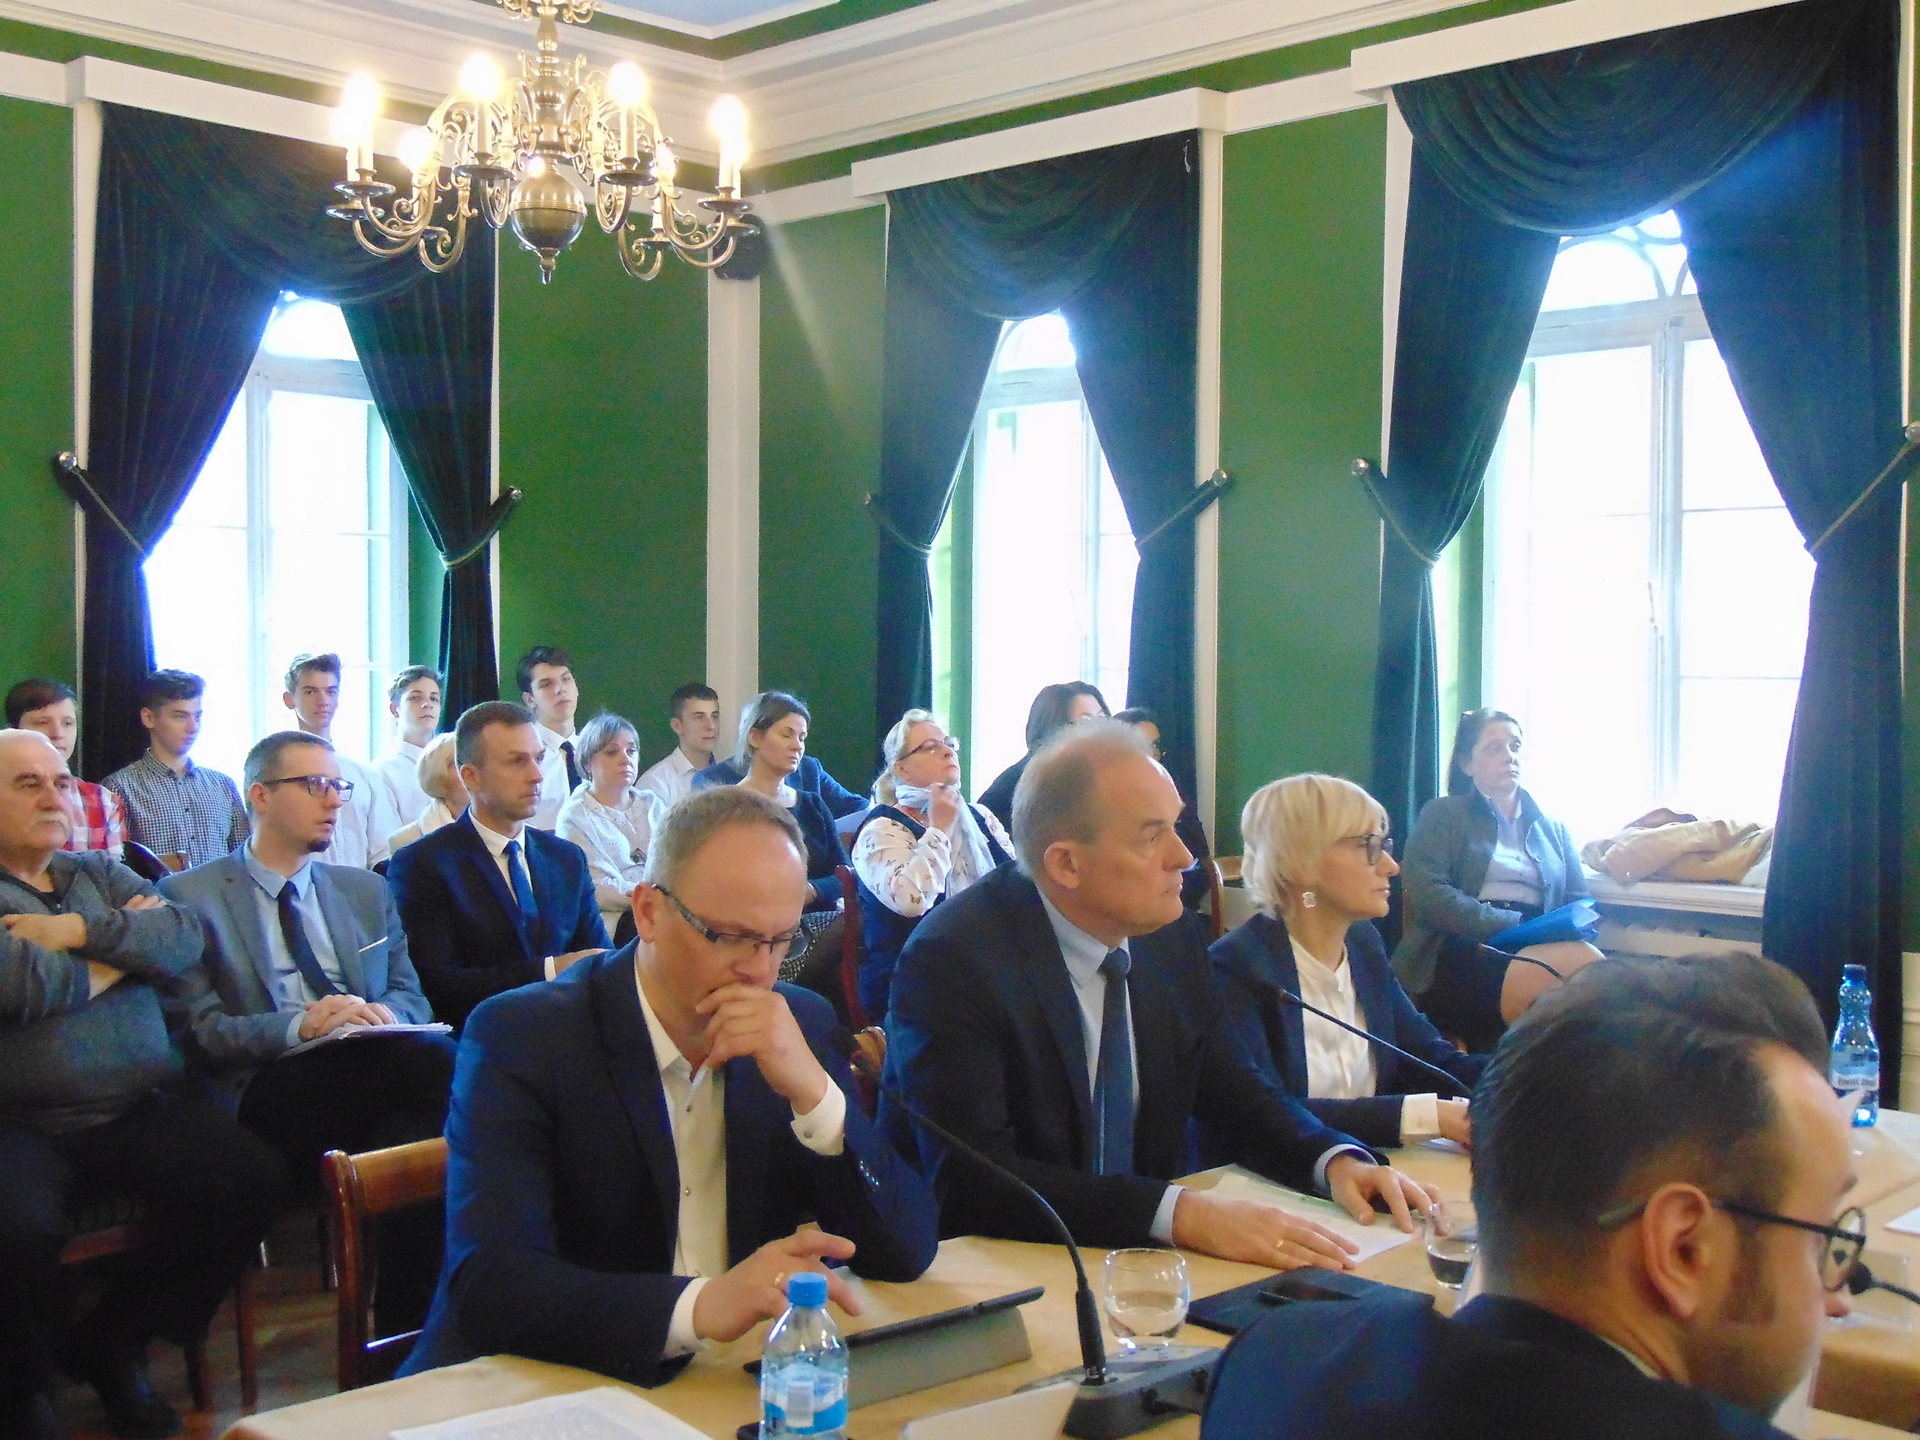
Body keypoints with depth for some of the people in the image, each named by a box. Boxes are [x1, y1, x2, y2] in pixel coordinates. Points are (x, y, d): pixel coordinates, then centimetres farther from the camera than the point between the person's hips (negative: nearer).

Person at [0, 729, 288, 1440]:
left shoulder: (100, 874, 21)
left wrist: (84, 932, -8)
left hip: (139, 1109, 5)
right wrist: (128, 939, 1)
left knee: (254, 1179, -18)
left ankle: (112, 1342, 6)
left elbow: (186, 937, 4)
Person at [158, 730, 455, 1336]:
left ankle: (407, 1326, -20)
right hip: (272, 1091, -5)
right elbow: (197, 1029, -2)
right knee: (438, 1061, -33)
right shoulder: (191, 896, 8)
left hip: (372, 1070, 5)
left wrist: (384, 1012, -6)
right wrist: (299, 1024, -18)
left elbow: (412, 995, 19)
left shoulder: (366, 890, 25)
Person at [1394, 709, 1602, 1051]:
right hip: (1461, 953, -4)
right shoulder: (1442, 815, 14)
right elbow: (1428, 895, -3)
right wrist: (1512, 923, -12)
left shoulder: (1554, 829, 28)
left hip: (1537, 951, 4)